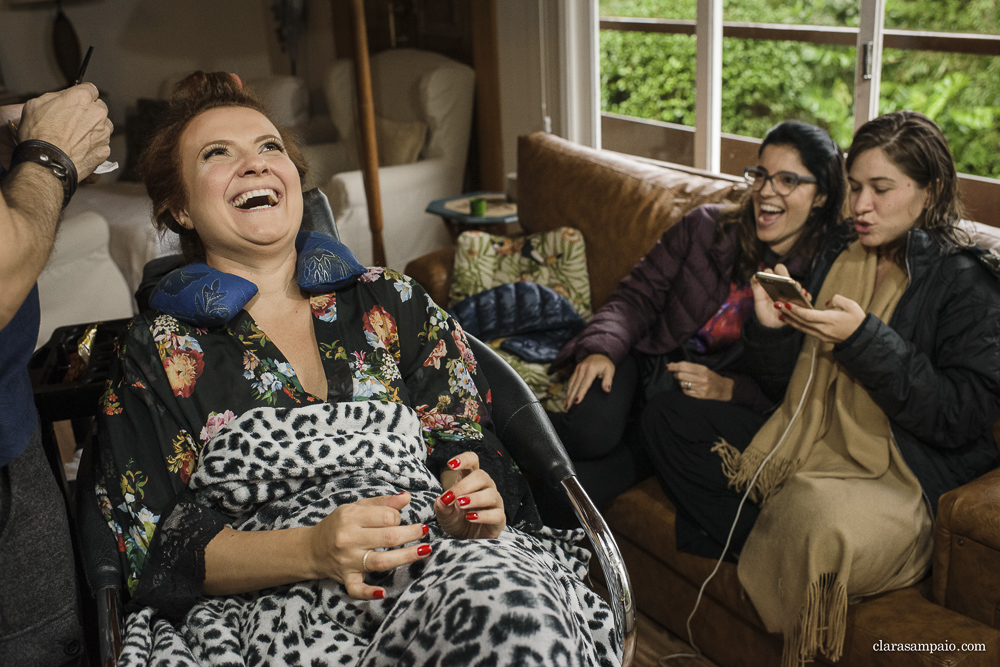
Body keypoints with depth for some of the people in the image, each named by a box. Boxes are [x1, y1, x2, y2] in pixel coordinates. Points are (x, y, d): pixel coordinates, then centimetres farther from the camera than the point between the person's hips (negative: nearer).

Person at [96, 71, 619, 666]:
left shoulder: (391, 302, 16)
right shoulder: (156, 354, 10)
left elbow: (469, 446, 13)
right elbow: (154, 547, 2)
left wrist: (475, 506, -12)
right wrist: (311, 550, -16)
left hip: (443, 554, 3)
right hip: (279, 605, -2)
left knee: (516, 608, -35)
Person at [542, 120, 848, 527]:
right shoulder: (706, 227, 1)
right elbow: (637, 296, 1)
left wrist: (729, 389, -20)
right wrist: (601, 348, -17)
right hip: (647, 365, 1)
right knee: (590, 428, -31)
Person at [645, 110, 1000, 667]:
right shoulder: (847, 262, 11)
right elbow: (802, 390, 11)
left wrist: (863, 338, -22)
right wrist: (774, 329, -9)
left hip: (907, 478, -6)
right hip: (822, 451, 6)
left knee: (819, 520, -39)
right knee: (668, 420, -7)